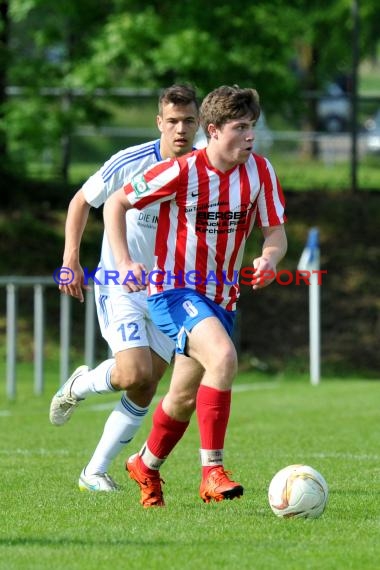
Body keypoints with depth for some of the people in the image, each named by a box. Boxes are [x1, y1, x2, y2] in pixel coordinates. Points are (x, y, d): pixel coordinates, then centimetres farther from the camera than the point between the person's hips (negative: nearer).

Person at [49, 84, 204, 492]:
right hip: (120, 285, -4)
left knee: (144, 392, -1)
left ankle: (95, 472, 13)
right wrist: (70, 258, -9)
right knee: (134, 375, -22)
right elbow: (82, 201, -1)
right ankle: (80, 386, 12)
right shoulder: (130, 163, -15)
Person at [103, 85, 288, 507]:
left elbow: (276, 233, 1)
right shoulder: (182, 171, -16)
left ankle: (146, 466, 45)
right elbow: (115, 204, -6)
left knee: (184, 398, 17)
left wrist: (269, 258, -22)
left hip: (221, 298, 6)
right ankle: (212, 471, -28)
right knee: (223, 357, -32)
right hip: (173, 291, -6)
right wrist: (123, 262, -17)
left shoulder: (259, 171, -4)